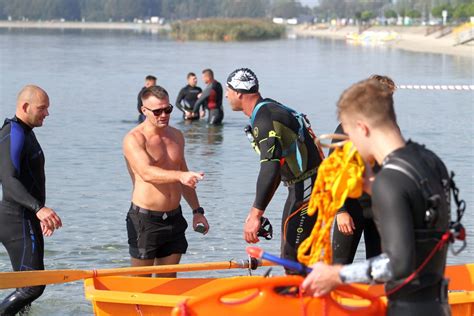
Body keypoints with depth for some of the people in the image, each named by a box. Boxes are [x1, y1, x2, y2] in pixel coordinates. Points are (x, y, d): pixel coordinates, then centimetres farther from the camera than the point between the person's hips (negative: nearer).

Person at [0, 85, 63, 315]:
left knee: (30, 285, 13)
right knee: (33, 286, -15)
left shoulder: (25, 133, 17)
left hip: (26, 220, 11)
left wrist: (42, 216, 32)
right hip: (19, 221, -11)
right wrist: (39, 208, -42)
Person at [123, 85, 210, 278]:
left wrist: (197, 211, 19)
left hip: (174, 218, 6)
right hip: (145, 219, -6)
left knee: (168, 280, 9)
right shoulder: (134, 139, -11)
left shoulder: (176, 136, 12)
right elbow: (147, 173, -29)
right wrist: (180, 176, -43)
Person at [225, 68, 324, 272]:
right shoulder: (269, 109, 15)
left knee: (293, 259, -11)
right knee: (289, 257, 16)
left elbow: (271, 168, -32)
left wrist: (255, 215, -35)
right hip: (302, 188, 11)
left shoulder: (264, 119, -19)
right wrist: (256, 211, 23)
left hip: (308, 190, -11)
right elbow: (276, 166, 22)